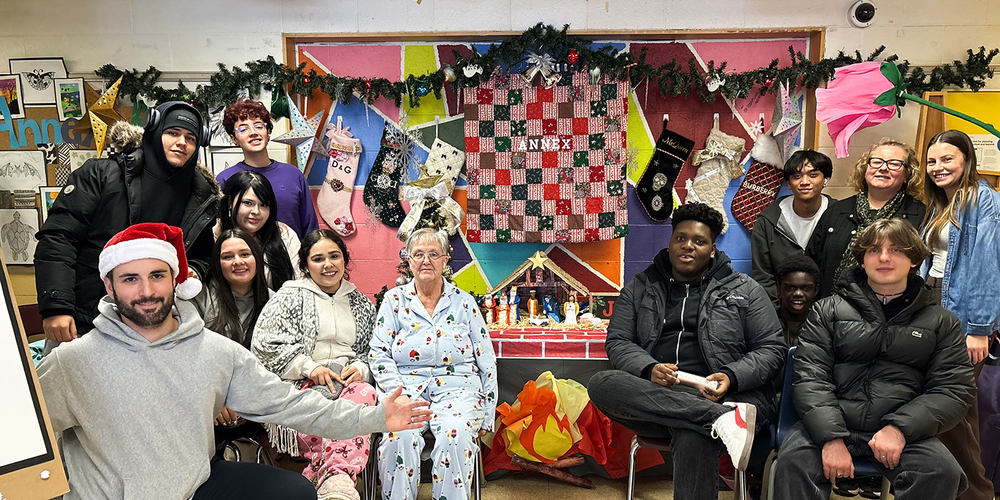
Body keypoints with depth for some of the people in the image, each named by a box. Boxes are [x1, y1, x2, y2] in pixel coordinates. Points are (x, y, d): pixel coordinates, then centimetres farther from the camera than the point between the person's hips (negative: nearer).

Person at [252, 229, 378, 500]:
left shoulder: (362, 304, 22)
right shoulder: (290, 296, 12)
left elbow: (373, 352, 23)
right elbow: (266, 345, 1)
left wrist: (360, 368, -1)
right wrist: (310, 368, -9)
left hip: (348, 379, 2)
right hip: (301, 385, -1)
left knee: (365, 393, -36)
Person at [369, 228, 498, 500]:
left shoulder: (463, 302, 11)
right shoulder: (394, 300, 10)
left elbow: (487, 363, 11)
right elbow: (378, 354, 5)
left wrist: (486, 418, 4)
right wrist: (399, 394, -12)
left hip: (456, 388, 0)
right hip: (405, 387, 0)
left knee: (456, 435, -30)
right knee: (400, 434, -31)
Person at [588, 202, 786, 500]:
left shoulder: (744, 290, 14)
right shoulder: (640, 288, 18)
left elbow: (772, 348, 9)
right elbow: (618, 343, 10)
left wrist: (731, 377, -12)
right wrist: (649, 370, -13)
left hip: (720, 395, -3)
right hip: (655, 397, 3)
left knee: (693, 438, -39)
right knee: (602, 384, -31)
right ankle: (724, 418, -35)